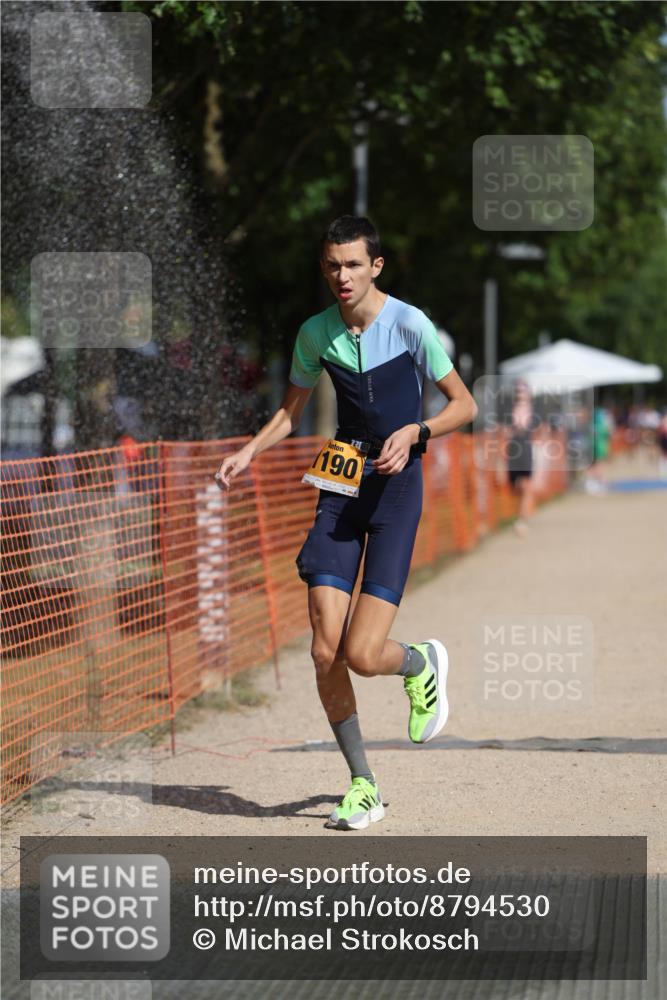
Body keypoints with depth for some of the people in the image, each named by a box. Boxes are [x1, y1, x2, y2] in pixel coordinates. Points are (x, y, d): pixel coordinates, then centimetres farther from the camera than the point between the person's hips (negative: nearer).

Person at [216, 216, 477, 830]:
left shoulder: (410, 324, -8)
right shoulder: (315, 334, 4)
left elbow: (464, 405, -1)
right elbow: (290, 414, 18)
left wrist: (414, 432, -18)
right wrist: (249, 452, 1)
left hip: (397, 486, -4)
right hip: (340, 486, 4)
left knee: (362, 654, -14)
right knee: (325, 652, -6)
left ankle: (422, 664, 24)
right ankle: (362, 786, 10)